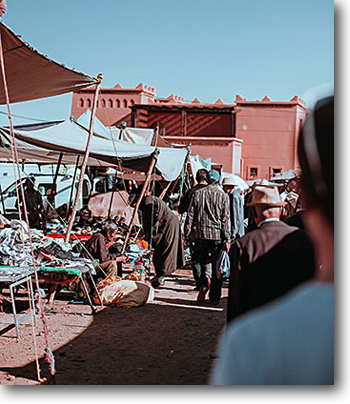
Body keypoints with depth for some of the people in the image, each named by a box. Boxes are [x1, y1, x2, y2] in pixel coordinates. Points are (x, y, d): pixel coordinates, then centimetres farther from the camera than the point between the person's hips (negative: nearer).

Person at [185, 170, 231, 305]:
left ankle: (204, 283, -9)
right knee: (216, 266, 6)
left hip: (202, 234, 1)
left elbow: (190, 216, 3)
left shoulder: (198, 194, 3)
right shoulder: (223, 196, -2)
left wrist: (187, 235, 8)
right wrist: (227, 240, -5)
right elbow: (226, 219, -6)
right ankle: (214, 297, 10)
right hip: (218, 235, -1)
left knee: (202, 261, 17)